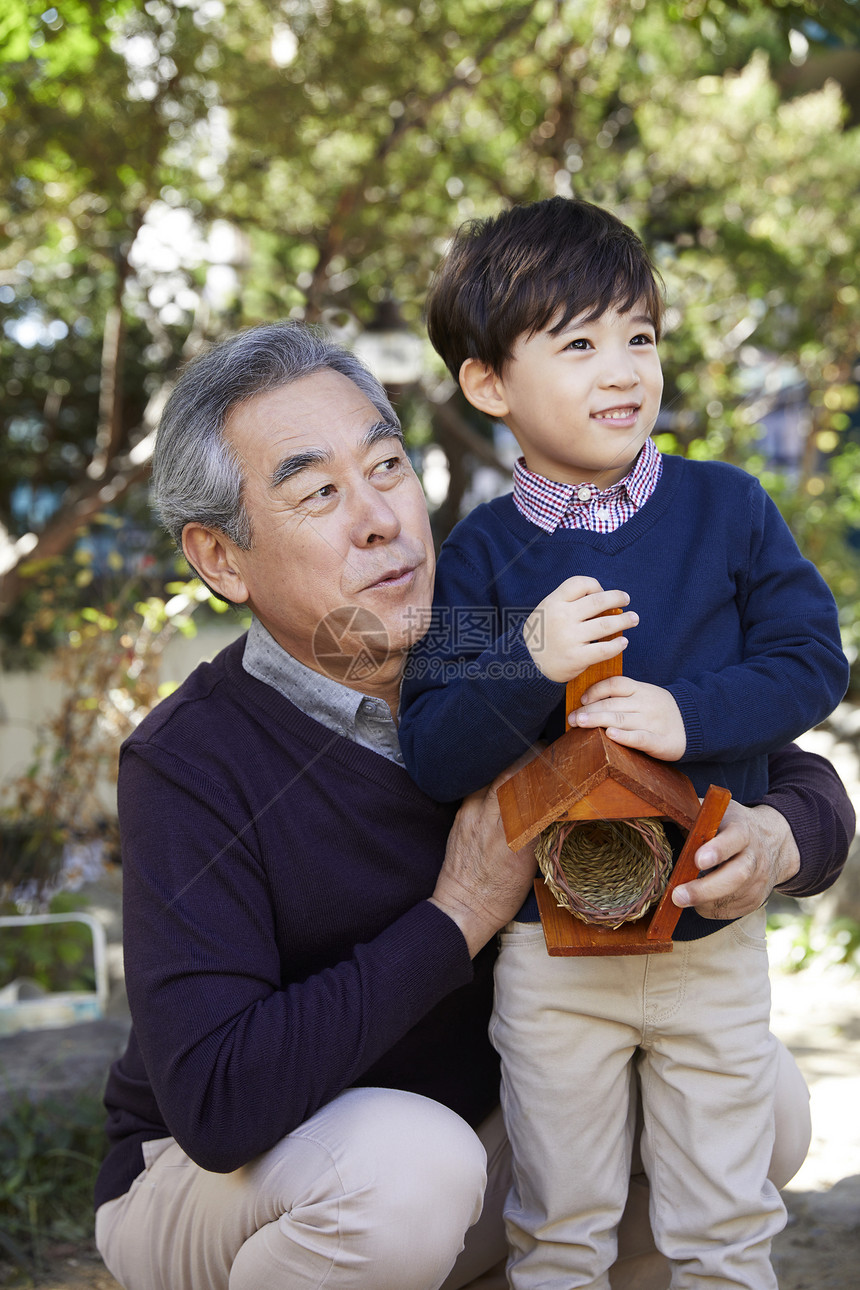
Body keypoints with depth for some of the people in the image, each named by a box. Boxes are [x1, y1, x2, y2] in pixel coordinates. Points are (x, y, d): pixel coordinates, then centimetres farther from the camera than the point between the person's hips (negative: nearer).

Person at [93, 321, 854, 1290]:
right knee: (409, 1164, -36)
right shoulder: (189, 764, -24)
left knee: (764, 1101, -9)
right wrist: (459, 917, -29)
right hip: (206, 1180, -5)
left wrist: (773, 841, -27)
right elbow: (218, 1102, -35)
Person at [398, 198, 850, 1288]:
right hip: (552, 953, -1)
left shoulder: (726, 508, -3)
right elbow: (432, 759, -12)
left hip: (715, 939, 1)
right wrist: (528, 667, -29)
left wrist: (689, 713, -22)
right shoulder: (479, 556, -7)